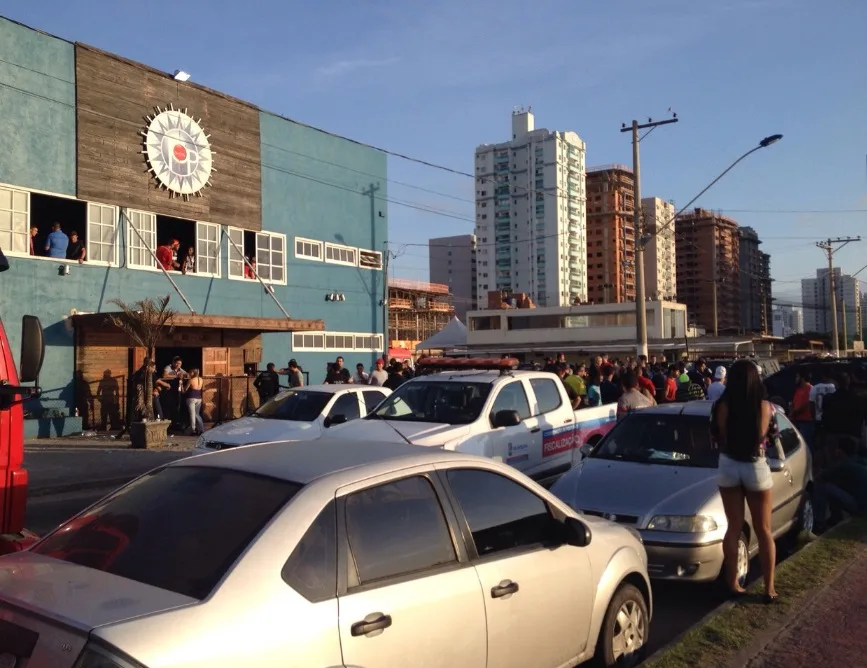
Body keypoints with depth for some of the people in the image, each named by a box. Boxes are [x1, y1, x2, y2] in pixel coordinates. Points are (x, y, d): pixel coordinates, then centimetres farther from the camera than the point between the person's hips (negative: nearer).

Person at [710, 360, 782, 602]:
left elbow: (716, 439, -3)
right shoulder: (765, 407, -11)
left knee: (734, 528, 12)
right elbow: (772, 437, 2)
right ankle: (769, 588, 14)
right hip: (756, 468, -1)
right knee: (764, 531, 11)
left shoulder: (722, 406, -11)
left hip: (728, 467, 1)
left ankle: (733, 583, 17)